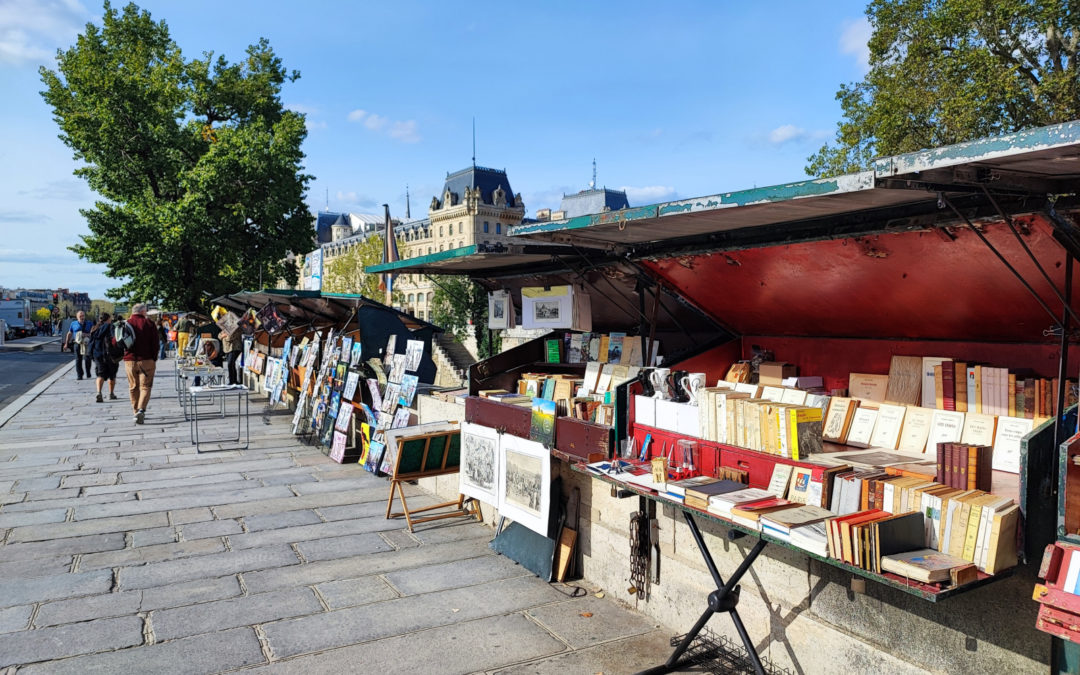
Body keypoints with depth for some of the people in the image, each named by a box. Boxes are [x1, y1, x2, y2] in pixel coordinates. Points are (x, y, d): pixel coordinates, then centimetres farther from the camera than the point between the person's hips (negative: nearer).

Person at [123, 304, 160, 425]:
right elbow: (155, 344, -3)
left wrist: (124, 357, 19)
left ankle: (136, 411, 17)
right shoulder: (150, 324, -2)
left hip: (129, 361, 3)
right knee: (145, 387, -2)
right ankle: (141, 409, -20)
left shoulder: (126, 324, 5)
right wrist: (154, 360, 4)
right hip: (146, 361, -3)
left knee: (133, 387, 13)